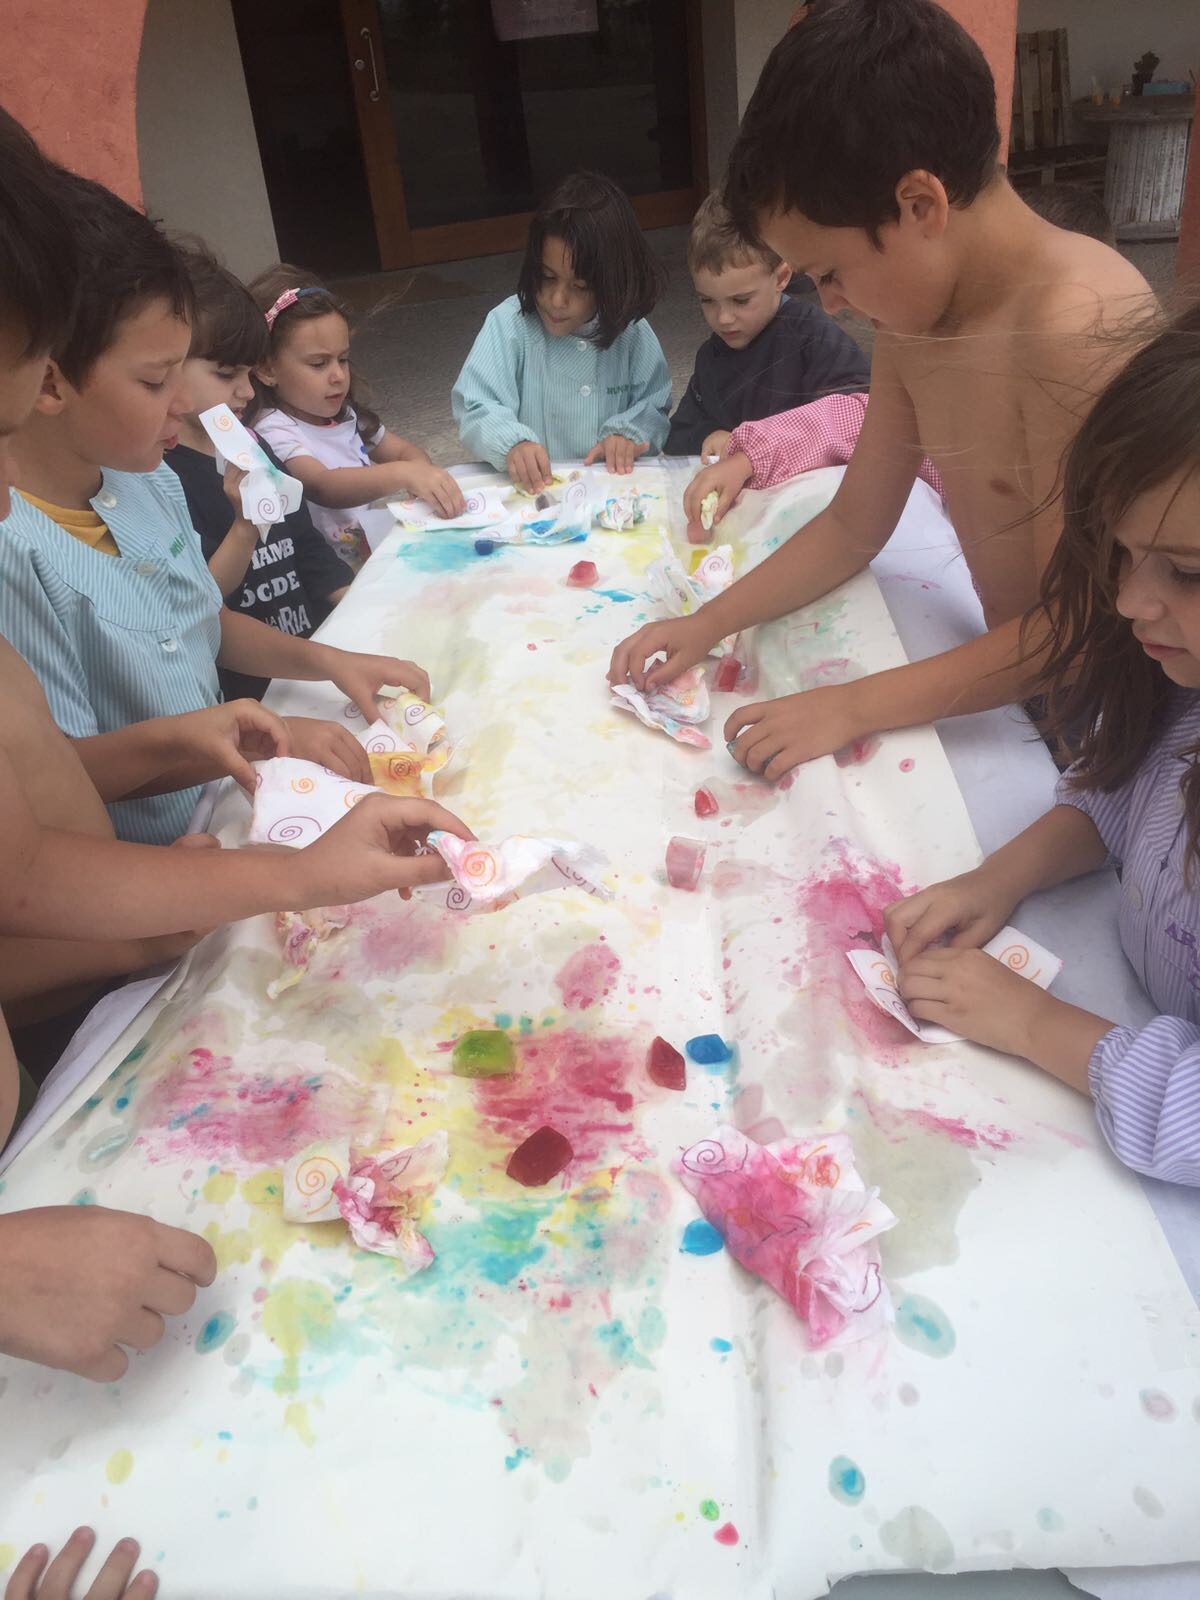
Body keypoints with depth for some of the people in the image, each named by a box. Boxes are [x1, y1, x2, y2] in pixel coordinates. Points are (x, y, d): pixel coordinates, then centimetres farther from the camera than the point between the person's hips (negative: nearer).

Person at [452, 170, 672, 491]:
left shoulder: (630, 331, 1)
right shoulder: (509, 324, -7)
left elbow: (653, 405, 9)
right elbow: (474, 409, -10)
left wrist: (627, 432, -13)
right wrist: (512, 443, -30)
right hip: (531, 489, -1)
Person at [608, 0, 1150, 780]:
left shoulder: (1076, 327, -25)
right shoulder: (913, 307, 1)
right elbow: (851, 526, 7)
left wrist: (853, 706, -22)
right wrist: (706, 626, -3)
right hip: (1013, 670, 6)